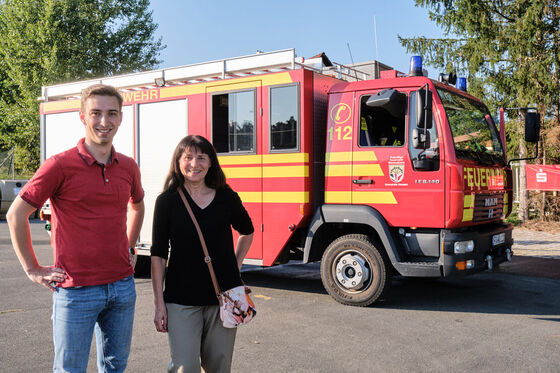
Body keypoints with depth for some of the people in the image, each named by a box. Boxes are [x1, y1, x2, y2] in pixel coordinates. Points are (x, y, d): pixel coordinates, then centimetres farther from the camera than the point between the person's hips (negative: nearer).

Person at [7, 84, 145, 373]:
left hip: (122, 286, 5)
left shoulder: (128, 167, 5)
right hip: (76, 290, -5)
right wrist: (33, 270, -5)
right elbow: (16, 214, -7)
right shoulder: (60, 165, -11)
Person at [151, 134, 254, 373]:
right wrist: (159, 303, -5)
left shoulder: (227, 198, 2)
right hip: (181, 298, -2)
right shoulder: (167, 201, -3)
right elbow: (158, 254, -2)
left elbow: (247, 232, 21)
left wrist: (236, 265, 10)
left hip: (224, 297, 2)